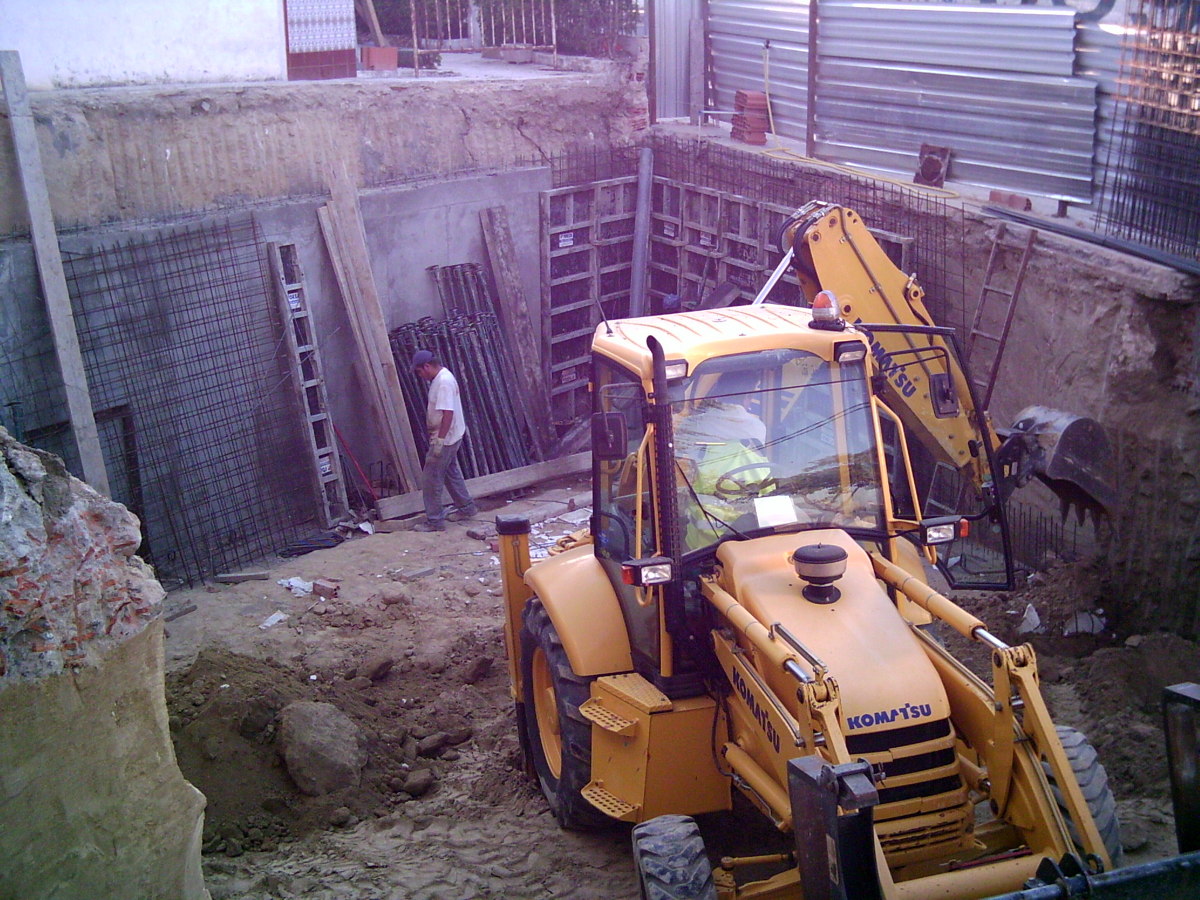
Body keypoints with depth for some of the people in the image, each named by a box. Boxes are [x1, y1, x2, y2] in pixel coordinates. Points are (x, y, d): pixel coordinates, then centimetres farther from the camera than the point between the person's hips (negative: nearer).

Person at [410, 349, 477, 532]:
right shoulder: (440, 378, 10)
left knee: (431, 479, -5)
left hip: (445, 439, -10)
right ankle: (467, 508, 33)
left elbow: (448, 413, -28)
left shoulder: (444, 382, -23)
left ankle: (435, 521, 2)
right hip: (450, 438, 10)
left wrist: (439, 441, -28)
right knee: (451, 474, 21)